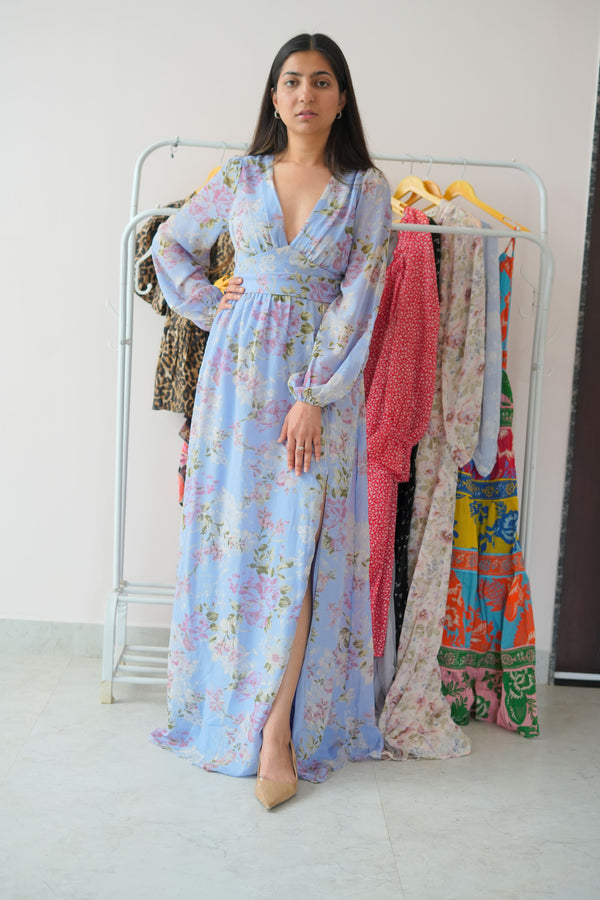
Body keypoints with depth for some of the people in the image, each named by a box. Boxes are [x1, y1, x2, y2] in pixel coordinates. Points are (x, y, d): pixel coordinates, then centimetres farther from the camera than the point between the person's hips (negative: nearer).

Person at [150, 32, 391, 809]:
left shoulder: (365, 188, 1)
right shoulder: (240, 177, 7)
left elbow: (359, 298, -6)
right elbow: (170, 243, 19)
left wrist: (315, 398, -13)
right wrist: (208, 305, 4)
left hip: (320, 379, -2)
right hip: (239, 373, 2)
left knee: (298, 544, -7)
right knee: (231, 533, 4)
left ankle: (279, 730, 1)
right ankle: (225, 708, 20)